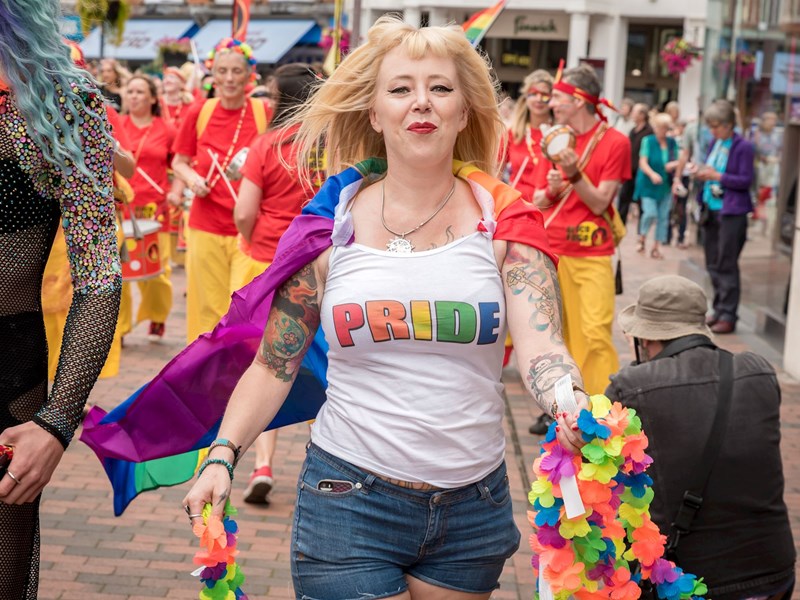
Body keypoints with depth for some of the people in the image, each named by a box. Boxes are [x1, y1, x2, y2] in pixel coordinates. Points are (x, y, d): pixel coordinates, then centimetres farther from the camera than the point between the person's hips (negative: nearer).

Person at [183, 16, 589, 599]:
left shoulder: (504, 217, -2)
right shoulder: (332, 221, -1)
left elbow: (541, 343, -15)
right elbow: (274, 364, 4)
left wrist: (576, 410, -36)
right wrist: (222, 456, -10)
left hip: (473, 505, 1)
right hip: (347, 500, -1)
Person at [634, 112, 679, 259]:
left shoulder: (672, 143, 7)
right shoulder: (648, 141, -4)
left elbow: (677, 162, 13)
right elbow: (643, 162, -10)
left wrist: (674, 164, -11)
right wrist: (652, 174, -28)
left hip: (666, 185, 4)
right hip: (648, 185, -4)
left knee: (663, 216, 1)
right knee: (650, 212, -16)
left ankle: (657, 247, 10)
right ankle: (642, 238, 10)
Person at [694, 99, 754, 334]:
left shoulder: (743, 147, -11)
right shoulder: (715, 143, 9)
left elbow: (746, 180, -13)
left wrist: (717, 176, -18)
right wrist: (703, 174, -1)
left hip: (731, 212, -7)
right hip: (711, 209, 7)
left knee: (726, 265, -4)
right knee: (713, 264, 12)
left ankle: (728, 315, 3)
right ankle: (719, 309, 23)